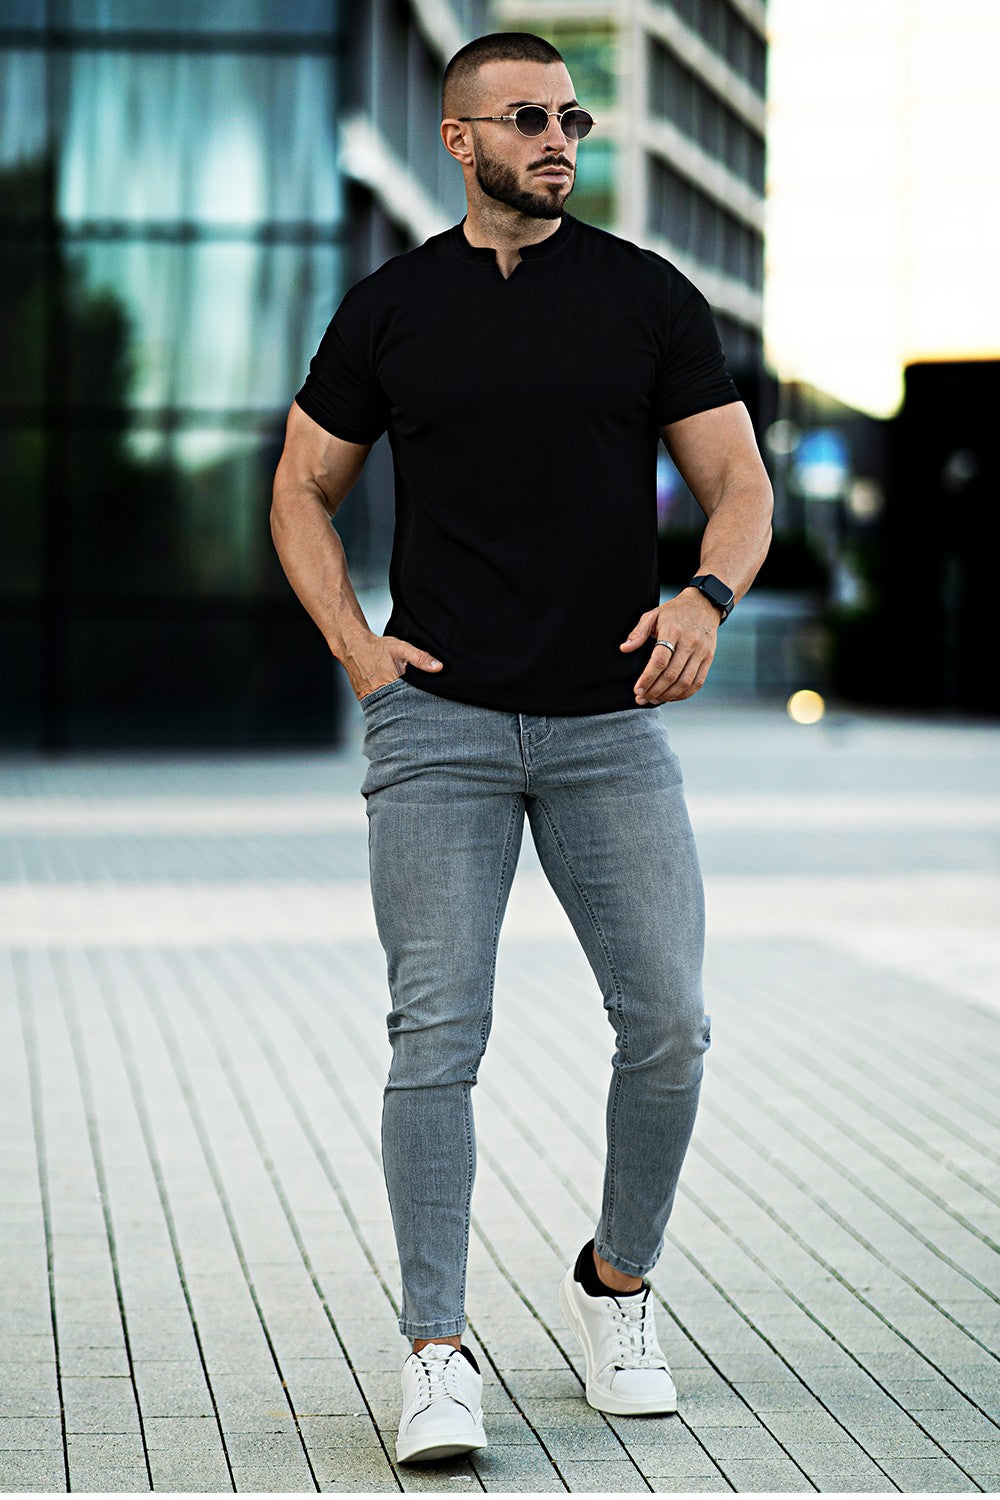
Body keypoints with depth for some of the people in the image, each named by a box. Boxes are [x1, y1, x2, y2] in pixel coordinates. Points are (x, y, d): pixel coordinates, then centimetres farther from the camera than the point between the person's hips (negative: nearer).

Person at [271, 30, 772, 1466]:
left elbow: (741, 485, 5)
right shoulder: (389, 309, 6)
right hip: (438, 723, -1)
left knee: (670, 1026, -2)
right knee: (438, 1036, -7)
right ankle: (438, 1357, -2)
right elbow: (303, 491, 15)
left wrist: (706, 598, -15)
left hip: (611, 725, 1)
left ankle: (618, 1285, 23)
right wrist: (353, 641, 0)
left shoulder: (650, 297, 5)